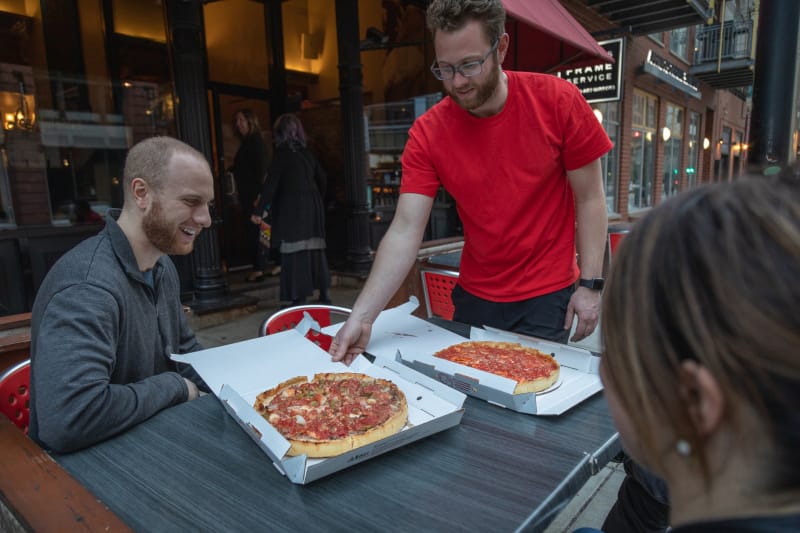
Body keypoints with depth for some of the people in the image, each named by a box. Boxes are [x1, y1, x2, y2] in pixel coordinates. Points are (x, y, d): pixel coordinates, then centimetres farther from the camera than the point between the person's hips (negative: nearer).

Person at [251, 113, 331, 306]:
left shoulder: (282, 154, -7)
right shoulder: (306, 152, 10)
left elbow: (271, 184, -12)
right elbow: (322, 178, 15)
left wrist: (258, 210, -10)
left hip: (292, 208, -6)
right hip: (313, 207, 6)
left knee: (295, 252, -3)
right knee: (315, 248, 12)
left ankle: (300, 298, -2)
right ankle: (323, 294, 19)